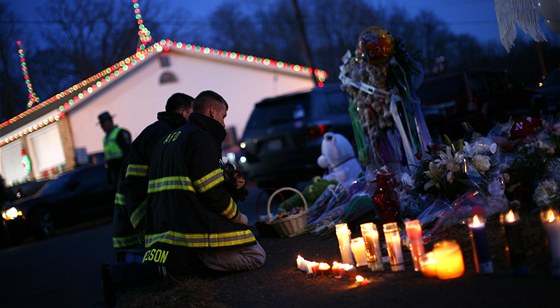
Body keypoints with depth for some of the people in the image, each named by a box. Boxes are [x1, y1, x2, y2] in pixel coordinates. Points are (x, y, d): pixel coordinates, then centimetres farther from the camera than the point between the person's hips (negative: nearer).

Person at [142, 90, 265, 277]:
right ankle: (189, 263, -15)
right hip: (197, 231, -9)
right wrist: (237, 216, 1)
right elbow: (213, 193, -15)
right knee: (255, 256, -4)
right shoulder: (201, 138, -10)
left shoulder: (165, 141, 20)